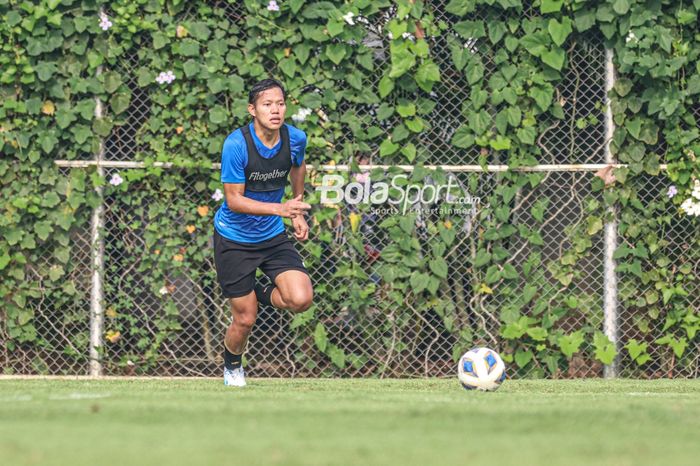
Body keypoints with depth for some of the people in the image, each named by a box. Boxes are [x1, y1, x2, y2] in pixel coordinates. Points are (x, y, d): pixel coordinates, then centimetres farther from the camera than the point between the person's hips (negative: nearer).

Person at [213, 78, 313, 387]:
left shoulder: (296, 139, -9)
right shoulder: (236, 144, -23)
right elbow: (234, 199, -22)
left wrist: (298, 213, 18)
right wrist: (280, 208, -33)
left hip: (274, 236, 4)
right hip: (234, 239, -4)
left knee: (301, 300, -17)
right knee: (245, 319, 1)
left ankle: (264, 295, 17)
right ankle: (232, 367, 34)